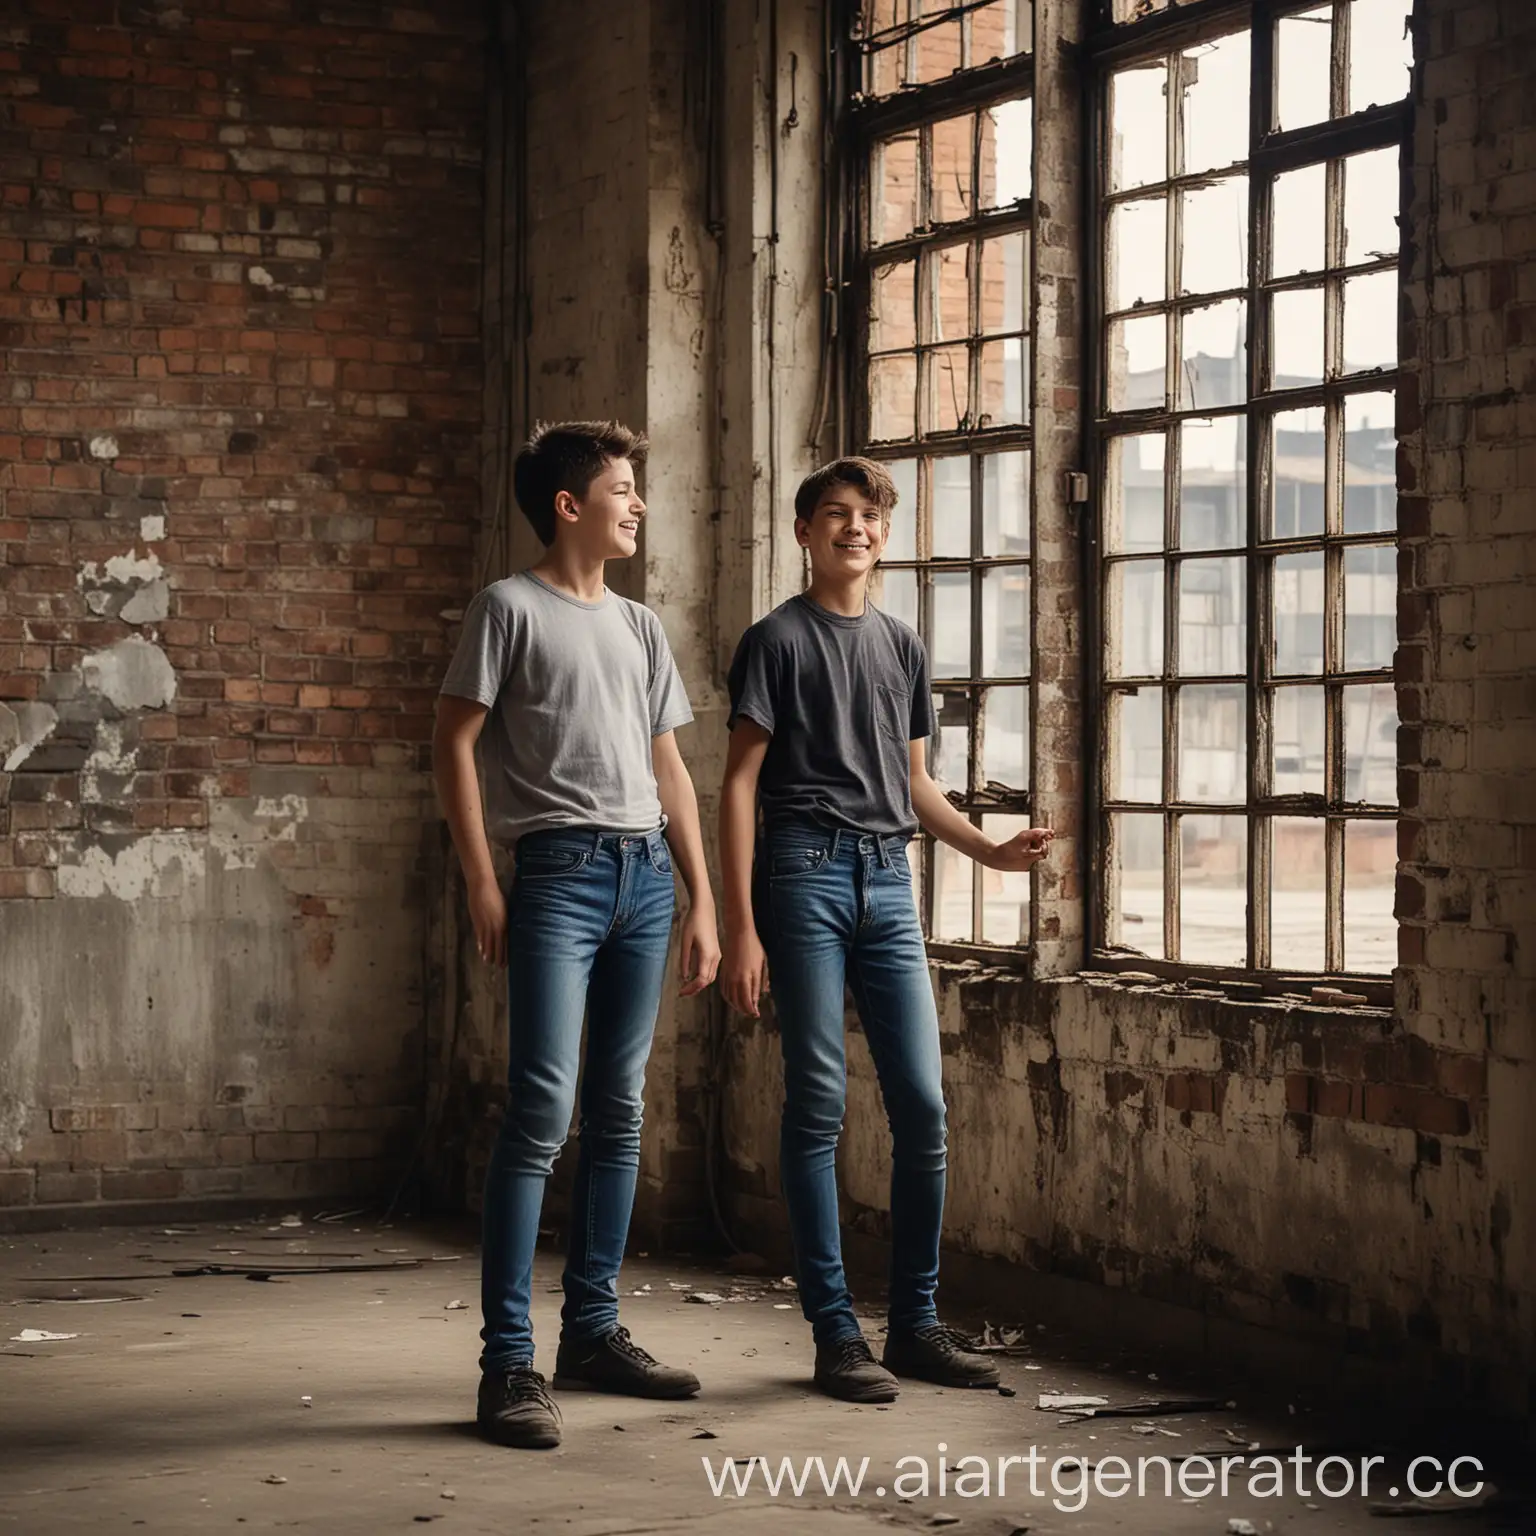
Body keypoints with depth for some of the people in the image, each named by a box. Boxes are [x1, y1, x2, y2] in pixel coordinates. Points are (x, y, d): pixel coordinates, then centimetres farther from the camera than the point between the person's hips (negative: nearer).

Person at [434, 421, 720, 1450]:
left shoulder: (641, 628, 19)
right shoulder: (511, 609, 0)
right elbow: (456, 744, -4)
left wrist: (702, 902, 14)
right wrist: (483, 889, -10)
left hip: (646, 873, 7)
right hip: (559, 869, -7)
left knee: (620, 1112, 9)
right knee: (543, 1107, -13)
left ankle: (593, 1330, 18)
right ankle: (509, 1363, -11)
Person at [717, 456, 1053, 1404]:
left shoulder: (901, 646, 18)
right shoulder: (778, 640, 1)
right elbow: (741, 784, -3)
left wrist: (990, 850, 7)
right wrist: (742, 927, -10)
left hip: (888, 879, 5)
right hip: (807, 870, -5)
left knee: (923, 1104, 1)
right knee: (818, 1104, -3)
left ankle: (917, 1323, 12)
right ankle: (836, 1333, 2)